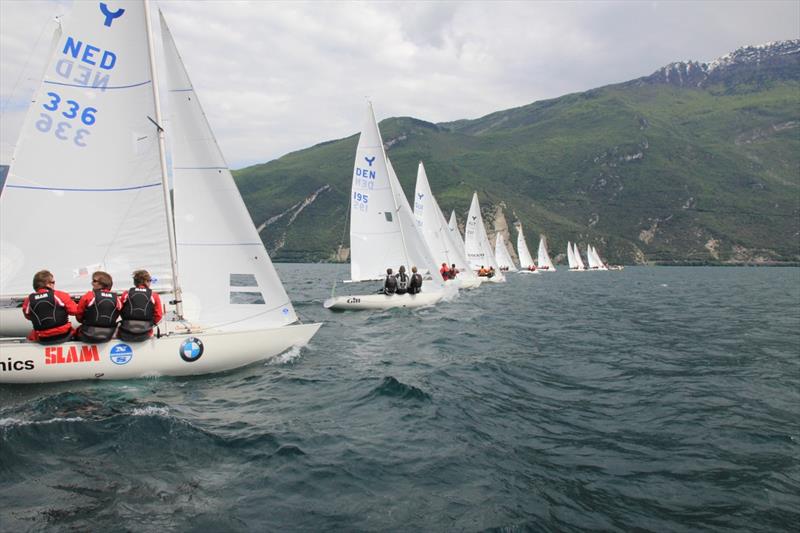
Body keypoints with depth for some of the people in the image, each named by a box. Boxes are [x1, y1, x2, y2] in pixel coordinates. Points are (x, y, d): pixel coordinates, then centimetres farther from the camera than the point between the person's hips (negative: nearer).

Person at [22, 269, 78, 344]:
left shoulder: (29, 300, -4)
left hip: (43, 340, 2)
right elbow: (74, 310, -7)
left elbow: (28, 316, 14)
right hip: (63, 335, -2)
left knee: (30, 336, 35)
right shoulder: (60, 295, -14)